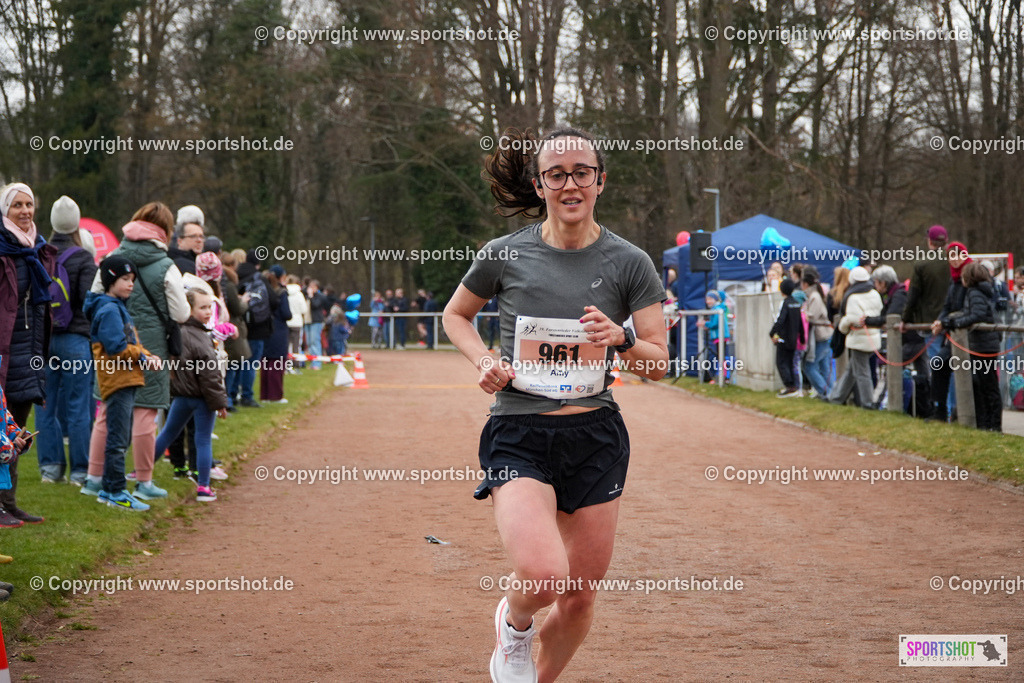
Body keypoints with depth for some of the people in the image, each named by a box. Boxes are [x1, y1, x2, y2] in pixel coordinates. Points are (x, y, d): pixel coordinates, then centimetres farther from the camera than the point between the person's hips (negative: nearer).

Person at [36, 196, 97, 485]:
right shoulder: (82, 258, -9)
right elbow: (89, 299, -14)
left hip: (42, 339, 3)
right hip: (75, 339, -3)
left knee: (45, 407, 10)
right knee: (78, 407, 2)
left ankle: (50, 466, 11)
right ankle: (79, 470, 4)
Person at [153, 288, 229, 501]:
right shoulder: (199, 339, -21)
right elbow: (209, 375, -20)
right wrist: (219, 402, -13)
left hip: (181, 394, 7)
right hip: (201, 396, -7)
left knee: (168, 433, 21)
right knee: (204, 440, 1)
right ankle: (203, 487, 3)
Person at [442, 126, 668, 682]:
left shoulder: (629, 263, 0)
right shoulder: (506, 255, -2)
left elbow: (658, 364, 2)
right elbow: (456, 315, 16)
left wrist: (622, 338, -19)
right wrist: (483, 361, -4)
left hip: (595, 435, 2)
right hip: (517, 434, -2)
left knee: (580, 596, 8)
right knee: (542, 574, -24)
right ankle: (513, 625, 12)